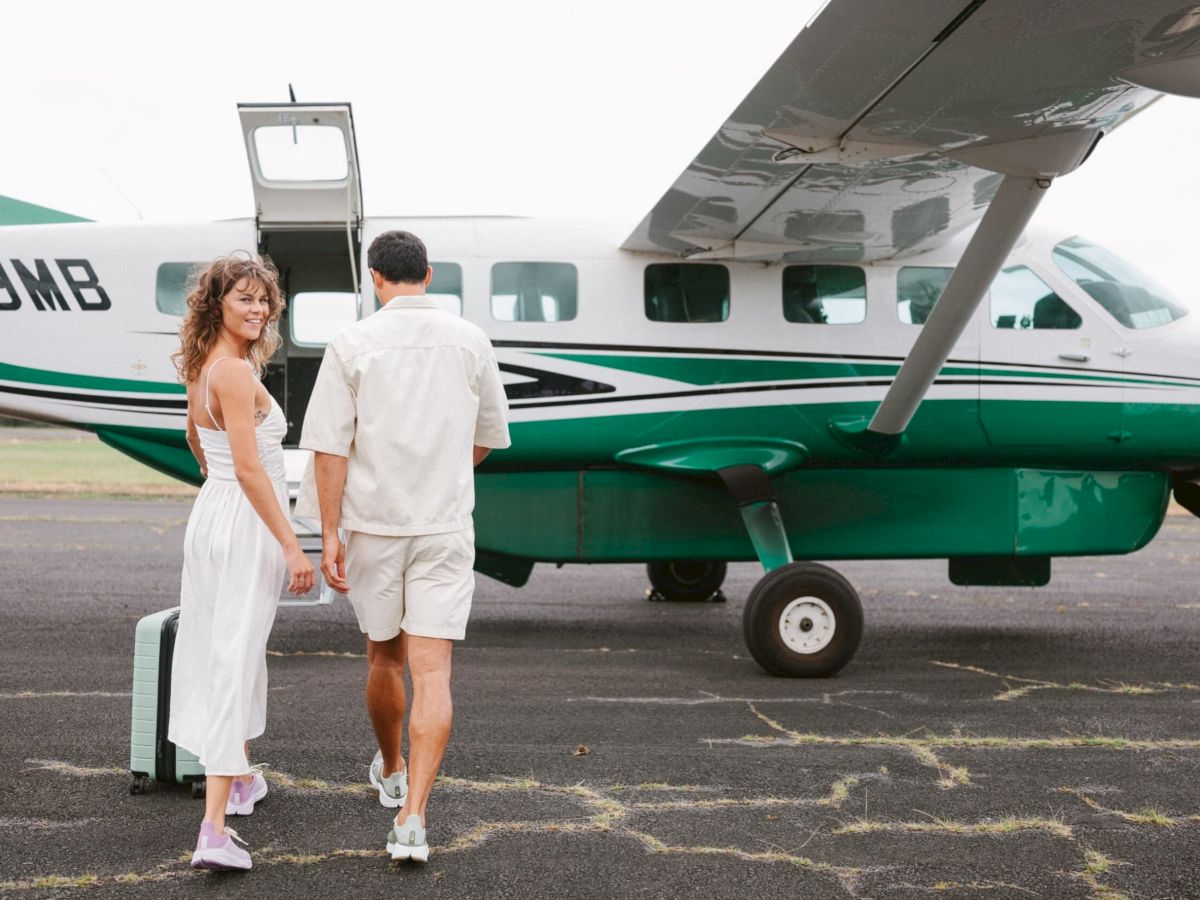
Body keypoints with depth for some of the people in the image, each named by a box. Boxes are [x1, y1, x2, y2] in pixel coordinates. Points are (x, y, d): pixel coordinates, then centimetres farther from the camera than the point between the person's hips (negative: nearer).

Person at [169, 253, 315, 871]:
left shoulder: (200, 367, 11)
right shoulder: (234, 373, -19)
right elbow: (250, 470, -24)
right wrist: (291, 545, -22)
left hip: (210, 514, 10)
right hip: (246, 525, -10)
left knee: (226, 653, 22)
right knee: (234, 662, -10)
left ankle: (241, 778, 42)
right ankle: (214, 831, -13)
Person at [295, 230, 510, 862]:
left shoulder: (353, 344, -5)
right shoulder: (470, 341, 1)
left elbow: (330, 446, -9)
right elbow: (490, 436, 11)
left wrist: (329, 536, -5)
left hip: (375, 525, 0)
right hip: (446, 526, 0)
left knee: (384, 655, 20)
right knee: (432, 671, -3)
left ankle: (391, 771, 41)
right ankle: (412, 817, -12)